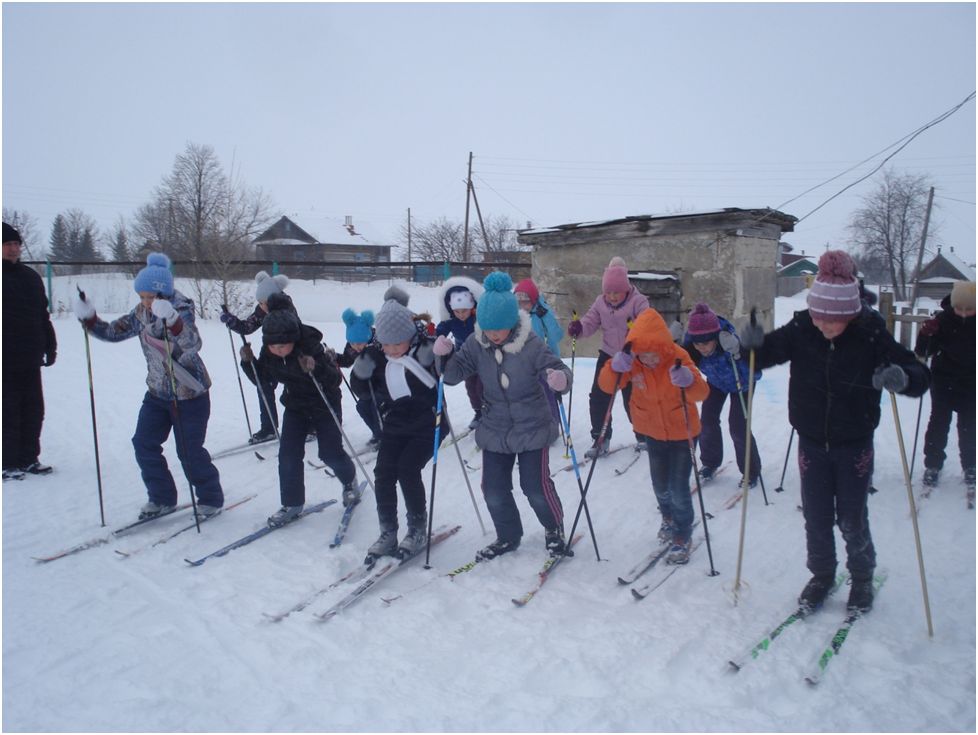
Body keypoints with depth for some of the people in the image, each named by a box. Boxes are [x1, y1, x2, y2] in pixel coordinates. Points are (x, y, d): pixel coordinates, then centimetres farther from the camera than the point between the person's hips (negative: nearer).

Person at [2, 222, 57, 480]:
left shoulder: (30, 276, 13)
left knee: (33, 410, 11)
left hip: (29, 360, 6)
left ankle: (28, 458, 22)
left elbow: (43, 315, 19)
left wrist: (50, 347, 16)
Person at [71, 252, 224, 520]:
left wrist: (172, 320, -56)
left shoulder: (182, 310, -20)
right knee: (144, 444, 6)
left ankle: (211, 498, 17)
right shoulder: (141, 314, 0)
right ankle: (163, 498, 22)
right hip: (157, 392, 7)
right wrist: (88, 318, -11)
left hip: (191, 394, -7)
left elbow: (193, 344, -38)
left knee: (189, 452, -4)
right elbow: (113, 332, 8)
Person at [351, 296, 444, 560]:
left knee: (407, 469, -17)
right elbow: (359, 387, 6)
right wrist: (363, 364, -11)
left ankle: (418, 529, 4)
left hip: (428, 425, -4)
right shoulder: (377, 356, 0)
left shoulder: (425, 348, -13)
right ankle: (388, 534, 8)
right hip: (395, 426, 4)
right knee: (384, 474, -7)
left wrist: (440, 354, -34)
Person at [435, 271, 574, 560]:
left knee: (536, 486, 0)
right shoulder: (476, 344, -8)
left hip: (532, 428, -4)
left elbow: (557, 369, -19)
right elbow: (454, 374, -6)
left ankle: (554, 529, 31)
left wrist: (561, 379, -43)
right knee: (494, 489, 7)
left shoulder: (530, 344, -19)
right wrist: (445, 356, -26)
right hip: (495, 430, 4)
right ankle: (508, 536, 32)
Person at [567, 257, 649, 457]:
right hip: (608, 355, 4)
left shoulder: (638, 301, -14)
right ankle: (600, 438, 14)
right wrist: (578, 328, -26)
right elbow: (590, 322, -4)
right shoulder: (600, 302, -1)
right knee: (598, 397, -1)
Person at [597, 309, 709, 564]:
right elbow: (606, 385, -21)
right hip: (653, 432, 3)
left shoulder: (678, 357, -22)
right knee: (660, 486, 16)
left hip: (682, 431, -3)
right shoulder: (631, 361, -16)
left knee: (679, 488, -4)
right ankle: (669, 518, 48)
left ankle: (682, 536, 21)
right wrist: (616, 367, -40)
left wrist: (688, 380, -50)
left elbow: (702, 392, -28)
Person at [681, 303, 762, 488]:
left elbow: (755, 374, -44)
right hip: (716, 381, 4)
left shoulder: (730, 341, -43)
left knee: (738, 426, -7)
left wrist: (737, 354, -58)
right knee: (708, 421, 2)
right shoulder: (690, 344, -32)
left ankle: (751, 471, 13)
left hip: (740, 382, -4)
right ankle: (710, 462, 25)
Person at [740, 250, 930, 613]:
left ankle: (863, 577, 36)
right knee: (816, 518, 12)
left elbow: (920, 375, -17)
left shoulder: (871, 335, -17)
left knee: (852, 519, 10)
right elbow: (765, 354, -5)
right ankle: (822, 575, 35)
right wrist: (751, 344, -29)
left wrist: (903, 378, -41)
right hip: (812, 443, 2)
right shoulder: (801, 330, -13)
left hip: (855, 444, -2)